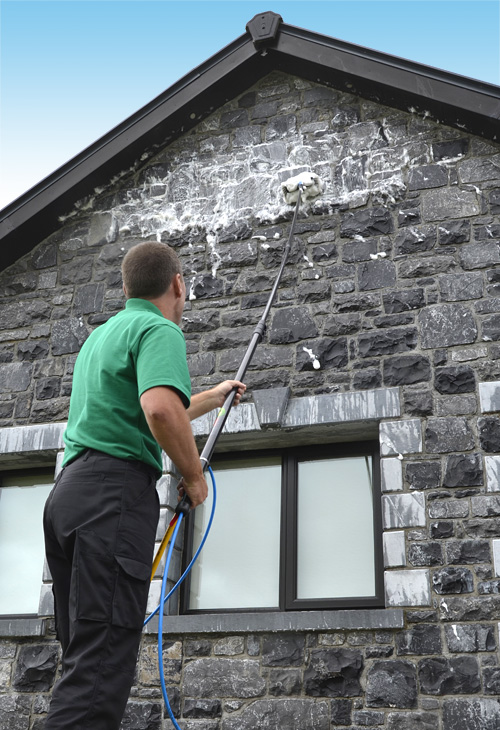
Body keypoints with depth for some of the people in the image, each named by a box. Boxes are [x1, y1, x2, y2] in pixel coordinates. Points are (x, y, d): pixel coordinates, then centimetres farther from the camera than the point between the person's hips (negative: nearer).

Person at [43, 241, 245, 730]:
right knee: (103, 660, -12)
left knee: (83, 656, 11)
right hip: (116, 488, -9)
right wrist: (194, 474, -6)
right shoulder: (160, 330, -3)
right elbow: (161, 411, -23)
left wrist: (216, 396, 51)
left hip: (69, 488, 9)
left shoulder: (99, 335, 26)